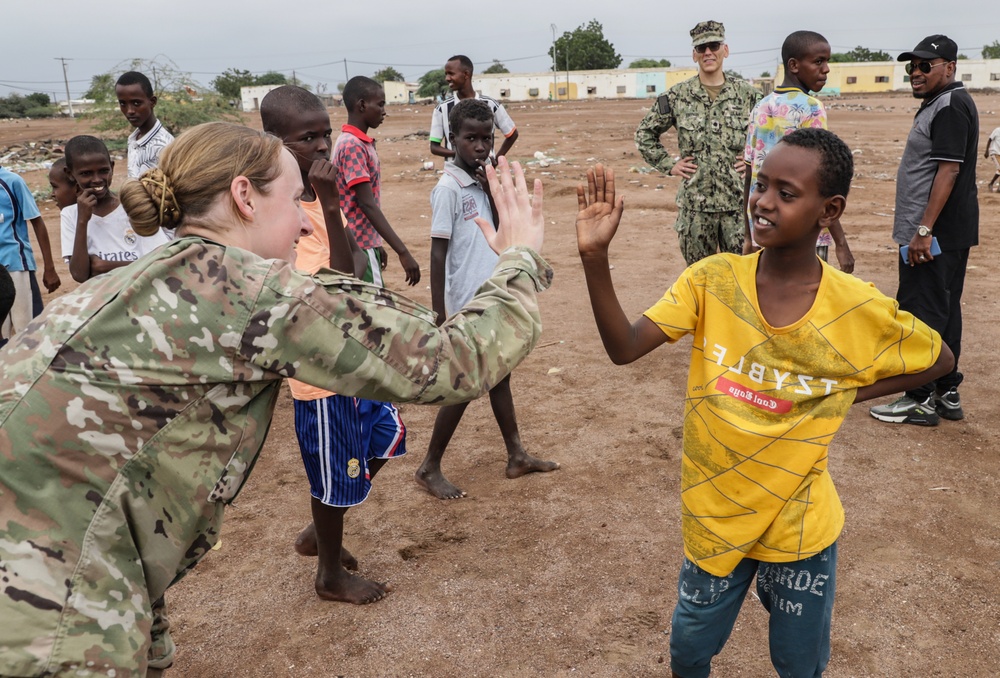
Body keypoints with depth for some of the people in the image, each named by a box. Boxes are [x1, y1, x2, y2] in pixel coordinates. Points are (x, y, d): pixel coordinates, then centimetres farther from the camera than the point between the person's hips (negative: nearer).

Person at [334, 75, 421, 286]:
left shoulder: (361, 143, 11)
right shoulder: (353, 146, -18)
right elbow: (366, 204, -24)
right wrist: (402, 252, -27)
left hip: (365, 242, 10)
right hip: (359, 246, -10)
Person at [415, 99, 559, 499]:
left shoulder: (481, 182, 7)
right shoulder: (448, 188, -15)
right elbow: (437, 254, -16)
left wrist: (491, 189, -7)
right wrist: (438, 313, -18)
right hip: (467, 306, -8)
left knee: (499, 375, 17)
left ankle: (516, 456, 30)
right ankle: (430, 469, 15)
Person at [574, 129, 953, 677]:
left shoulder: (860, 310, -16)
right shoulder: (712, 280, -15)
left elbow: (941, 359, 2)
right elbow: (623, 348, -24)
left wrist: (850, 392, -8)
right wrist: (595, 256, -37)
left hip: (799, 528, 0)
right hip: (714, 517, 1)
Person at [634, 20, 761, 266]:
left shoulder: (747, 94, 2)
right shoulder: (677, 96, 0)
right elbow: (644, 134, 10)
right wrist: (669, 165, 3)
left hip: (739, 201, 0)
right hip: (695, 203, 0)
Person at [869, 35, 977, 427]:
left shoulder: (951, 106, -14)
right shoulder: (938, 105, 18)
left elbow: (948, 170, -22)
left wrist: (923, 230, -25)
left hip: (935, 234, -11)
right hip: (947, 233, 11)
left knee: (921, 314, -6)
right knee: (944, 311, 14)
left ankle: (922, 400, 1)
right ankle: (947, 394, 23)